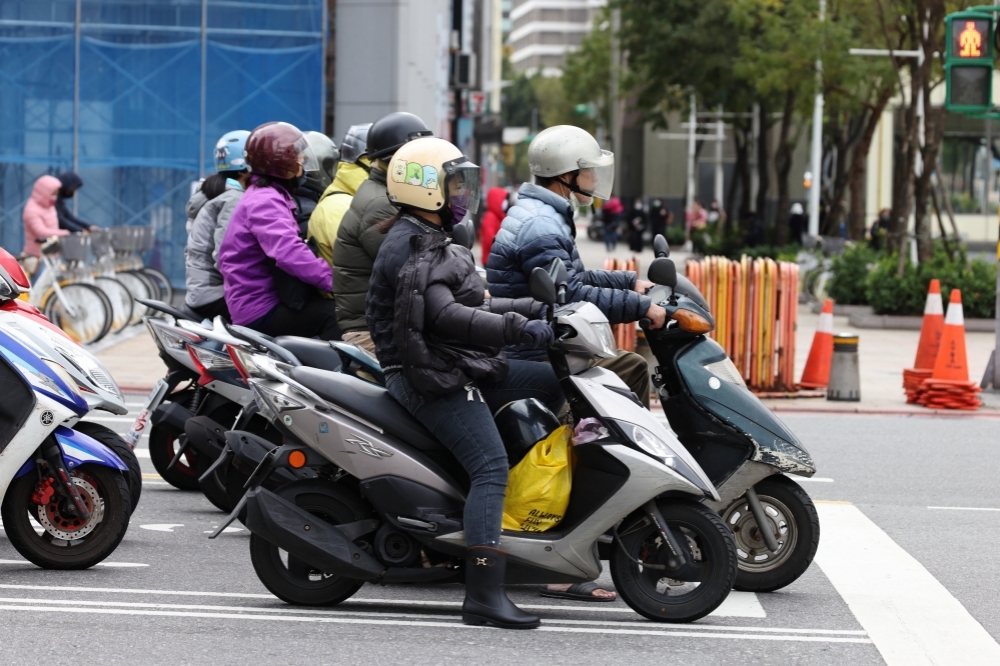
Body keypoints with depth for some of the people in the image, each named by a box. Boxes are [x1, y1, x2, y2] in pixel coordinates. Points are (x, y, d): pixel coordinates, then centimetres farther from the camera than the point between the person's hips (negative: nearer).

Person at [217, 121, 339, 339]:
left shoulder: (268, 196, 18)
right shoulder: (265, 201, -16)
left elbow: (288, 247, 17)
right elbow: (289, 253, -31)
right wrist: (334, 280, -35)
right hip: (262, 309, -10)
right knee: (333, 315, -22)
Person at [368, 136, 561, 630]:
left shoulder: (431, 242, 21)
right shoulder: (408, 247, -14)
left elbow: (472, 306, 21)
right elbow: (444, 316, -26)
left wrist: (536, 309, 11)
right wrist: (518, 329, -28)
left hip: (462, 369, 11)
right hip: (433, 379, -11)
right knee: (490, 468, -23)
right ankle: (483, 595, -29)